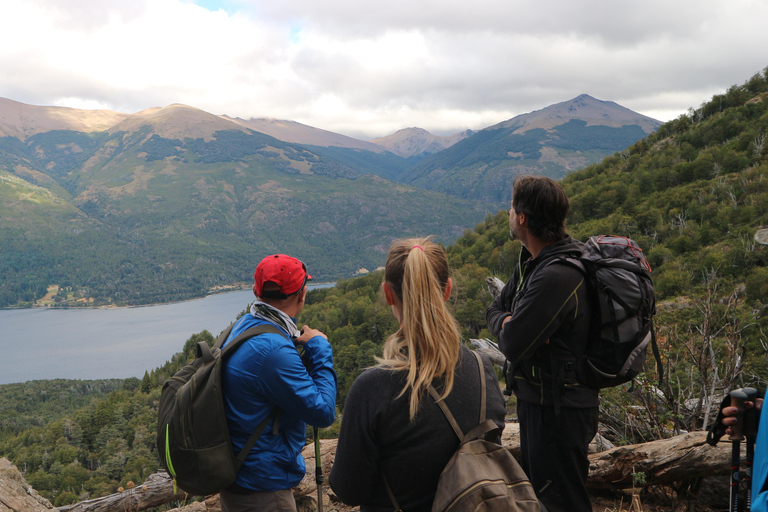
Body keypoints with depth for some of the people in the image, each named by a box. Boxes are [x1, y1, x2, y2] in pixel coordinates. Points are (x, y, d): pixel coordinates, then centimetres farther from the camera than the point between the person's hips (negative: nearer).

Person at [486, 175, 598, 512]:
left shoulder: (556, 276, -27)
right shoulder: (533, 261, 6)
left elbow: (512, 346, -27)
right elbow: (494, 310, 12)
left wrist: (506, 326, -6)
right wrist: (507, 322, -10)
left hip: (557, 410, -10)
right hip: (536, 400, 10)